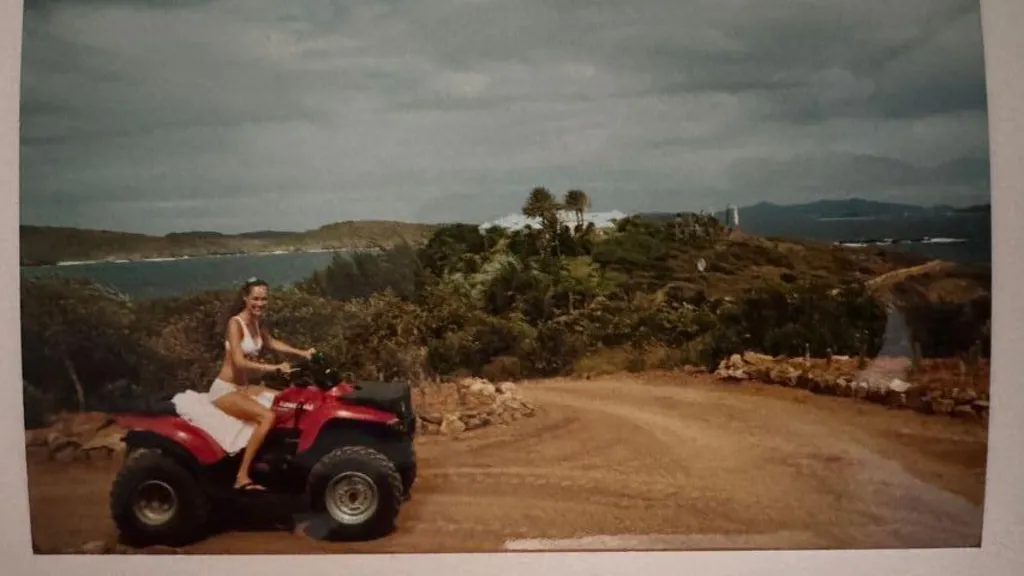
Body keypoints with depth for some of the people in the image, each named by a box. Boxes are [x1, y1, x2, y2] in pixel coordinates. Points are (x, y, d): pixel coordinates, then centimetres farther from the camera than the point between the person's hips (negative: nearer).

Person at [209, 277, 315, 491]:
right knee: (267, 416, -29)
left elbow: (271, 343, 23)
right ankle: (242, 477, -26)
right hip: (224, 390, -9)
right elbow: (239, 361, -27)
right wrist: (274, 367, -34)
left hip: (243, 388, 9)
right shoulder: (235, 323, -17)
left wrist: (302, 353, 11)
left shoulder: (255, 322, 7)